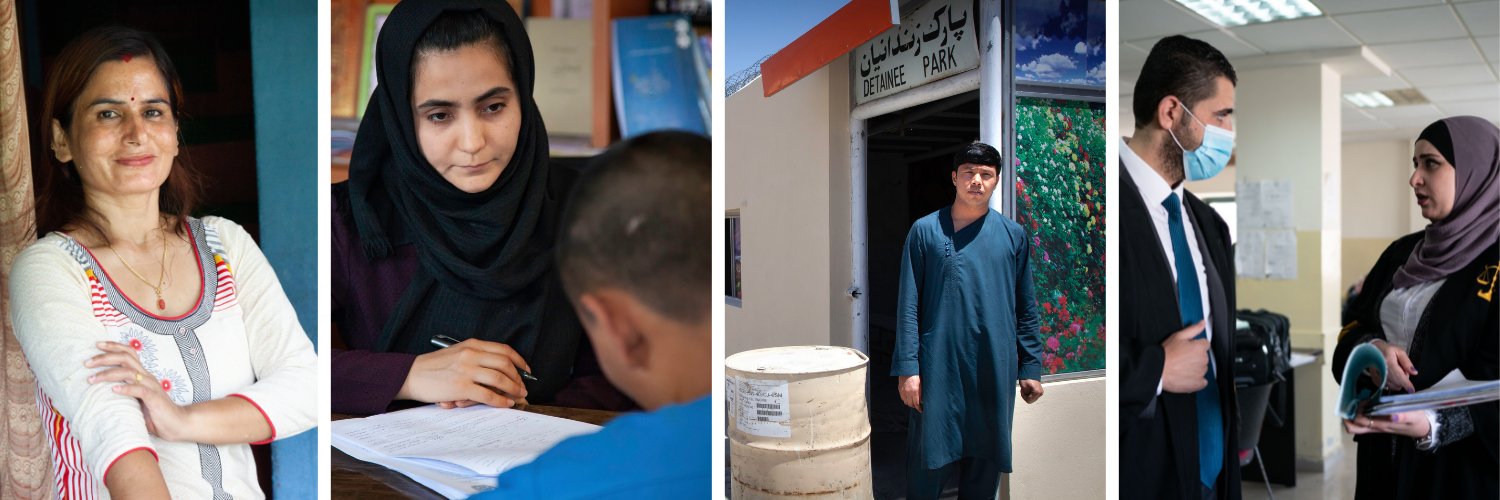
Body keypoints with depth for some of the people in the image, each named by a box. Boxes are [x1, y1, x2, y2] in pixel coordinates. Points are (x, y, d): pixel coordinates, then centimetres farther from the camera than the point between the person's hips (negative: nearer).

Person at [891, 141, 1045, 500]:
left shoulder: (1013, 235, 7)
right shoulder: (926, 230, 1)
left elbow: (1026, 309, 10)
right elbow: (908, 304, -3)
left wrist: (1031, 367, 6)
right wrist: (907, 368, -9)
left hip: (996, 369, 2)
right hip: (939, 366, -2)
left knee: (986, 462, 10)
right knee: (929, 461, 2)